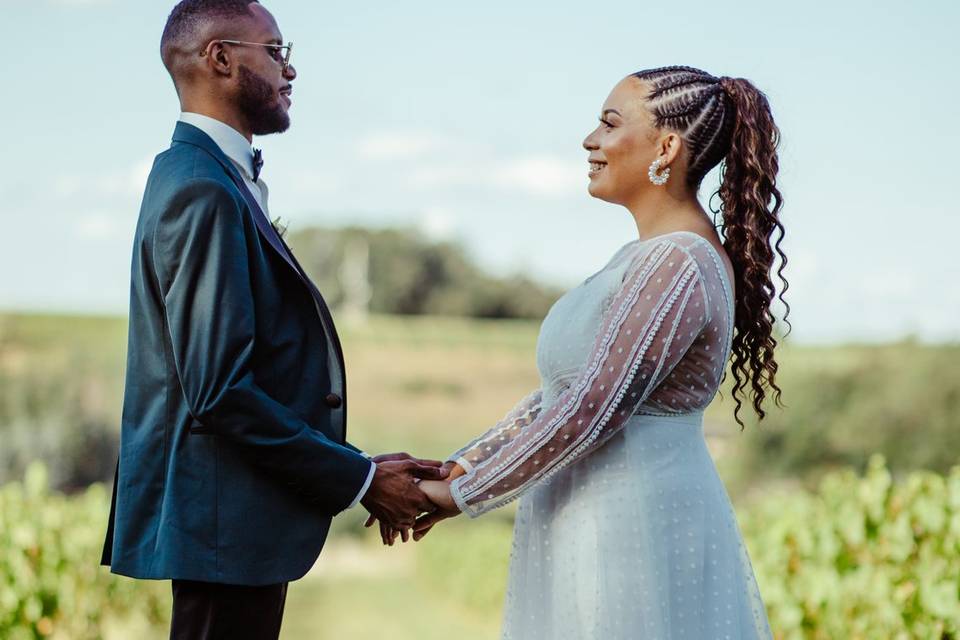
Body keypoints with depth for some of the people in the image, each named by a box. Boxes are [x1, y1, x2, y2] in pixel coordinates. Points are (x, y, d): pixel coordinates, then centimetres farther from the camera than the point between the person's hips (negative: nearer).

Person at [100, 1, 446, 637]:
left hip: (238, 522, 10)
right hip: (227, 523, -10)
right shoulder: (204, 192, -17)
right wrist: (359, 480, -16)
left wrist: (362, 469, 10)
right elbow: (220, 391, -24)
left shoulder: (208, 178, 14)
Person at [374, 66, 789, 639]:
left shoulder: (676, 266, -18)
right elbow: (562, 393, 15)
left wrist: (464, 494, -13)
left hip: (633, 531, -9)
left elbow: (592, 409, -21)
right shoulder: (645, 258, 14)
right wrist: (459, 467, 9)